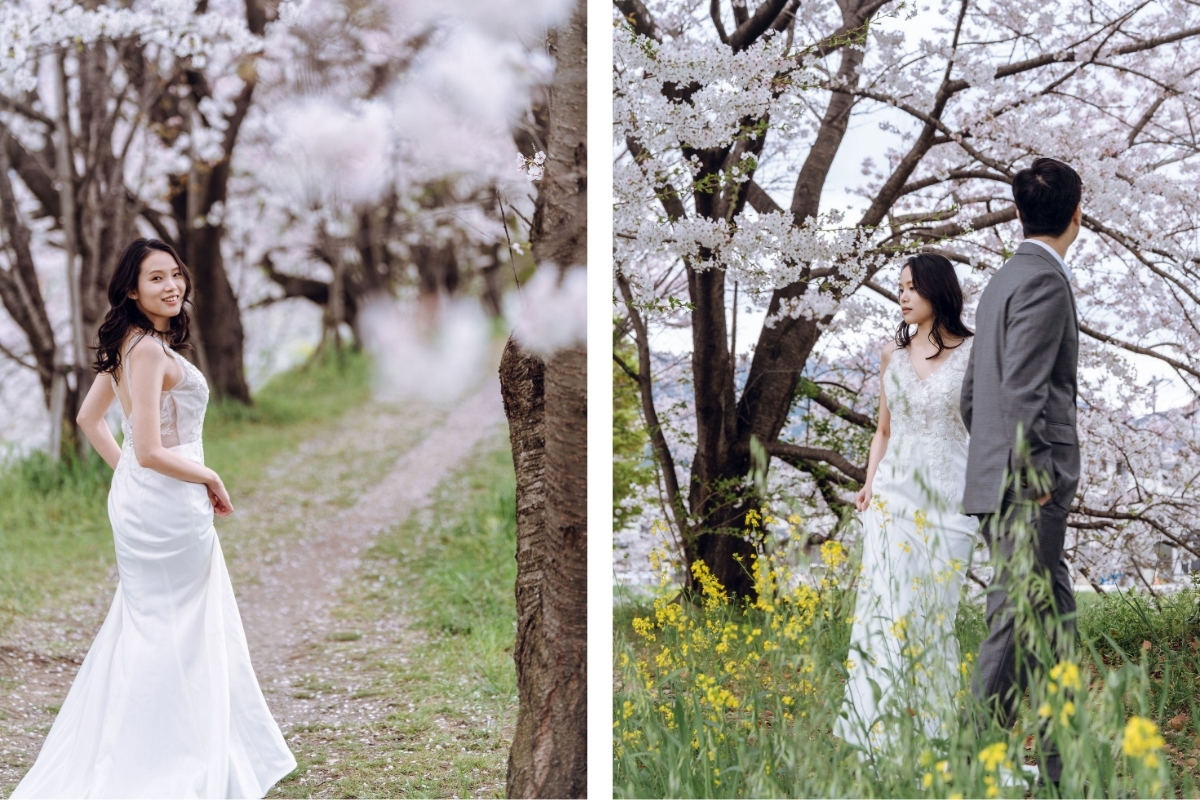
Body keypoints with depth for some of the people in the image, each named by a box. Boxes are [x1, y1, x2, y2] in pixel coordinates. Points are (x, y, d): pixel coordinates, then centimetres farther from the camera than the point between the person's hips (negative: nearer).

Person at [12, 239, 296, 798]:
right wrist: (210, 479, -11)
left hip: (136, 497, 10)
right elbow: (151, 452, -25)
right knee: (172, 632, 1)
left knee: (144, 625, 18)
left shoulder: (125, 346, 8)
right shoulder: (150, 350, -21)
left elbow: (89, 418, 20)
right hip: (167, 506, -10)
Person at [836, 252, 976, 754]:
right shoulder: (892, 354, 11)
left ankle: (934, 730, 13)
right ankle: (870, 734, -10)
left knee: (933, 612, 0)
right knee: (884, 605, -8)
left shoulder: (972, 354, 0)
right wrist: (868, 484, 3)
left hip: (948, 496, -2)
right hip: (893, 491, 2)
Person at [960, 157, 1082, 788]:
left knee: (1052, 616, 12)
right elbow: (1023, 389, -20)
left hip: (997, 478, 10)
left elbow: (971, 392, 21)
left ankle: (1064, 766, 17)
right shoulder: (1044, 281, -12)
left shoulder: (1004, 280, 18)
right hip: (1028, 482, -10)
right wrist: (1037, 476, -18)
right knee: (1019, 617, -6)